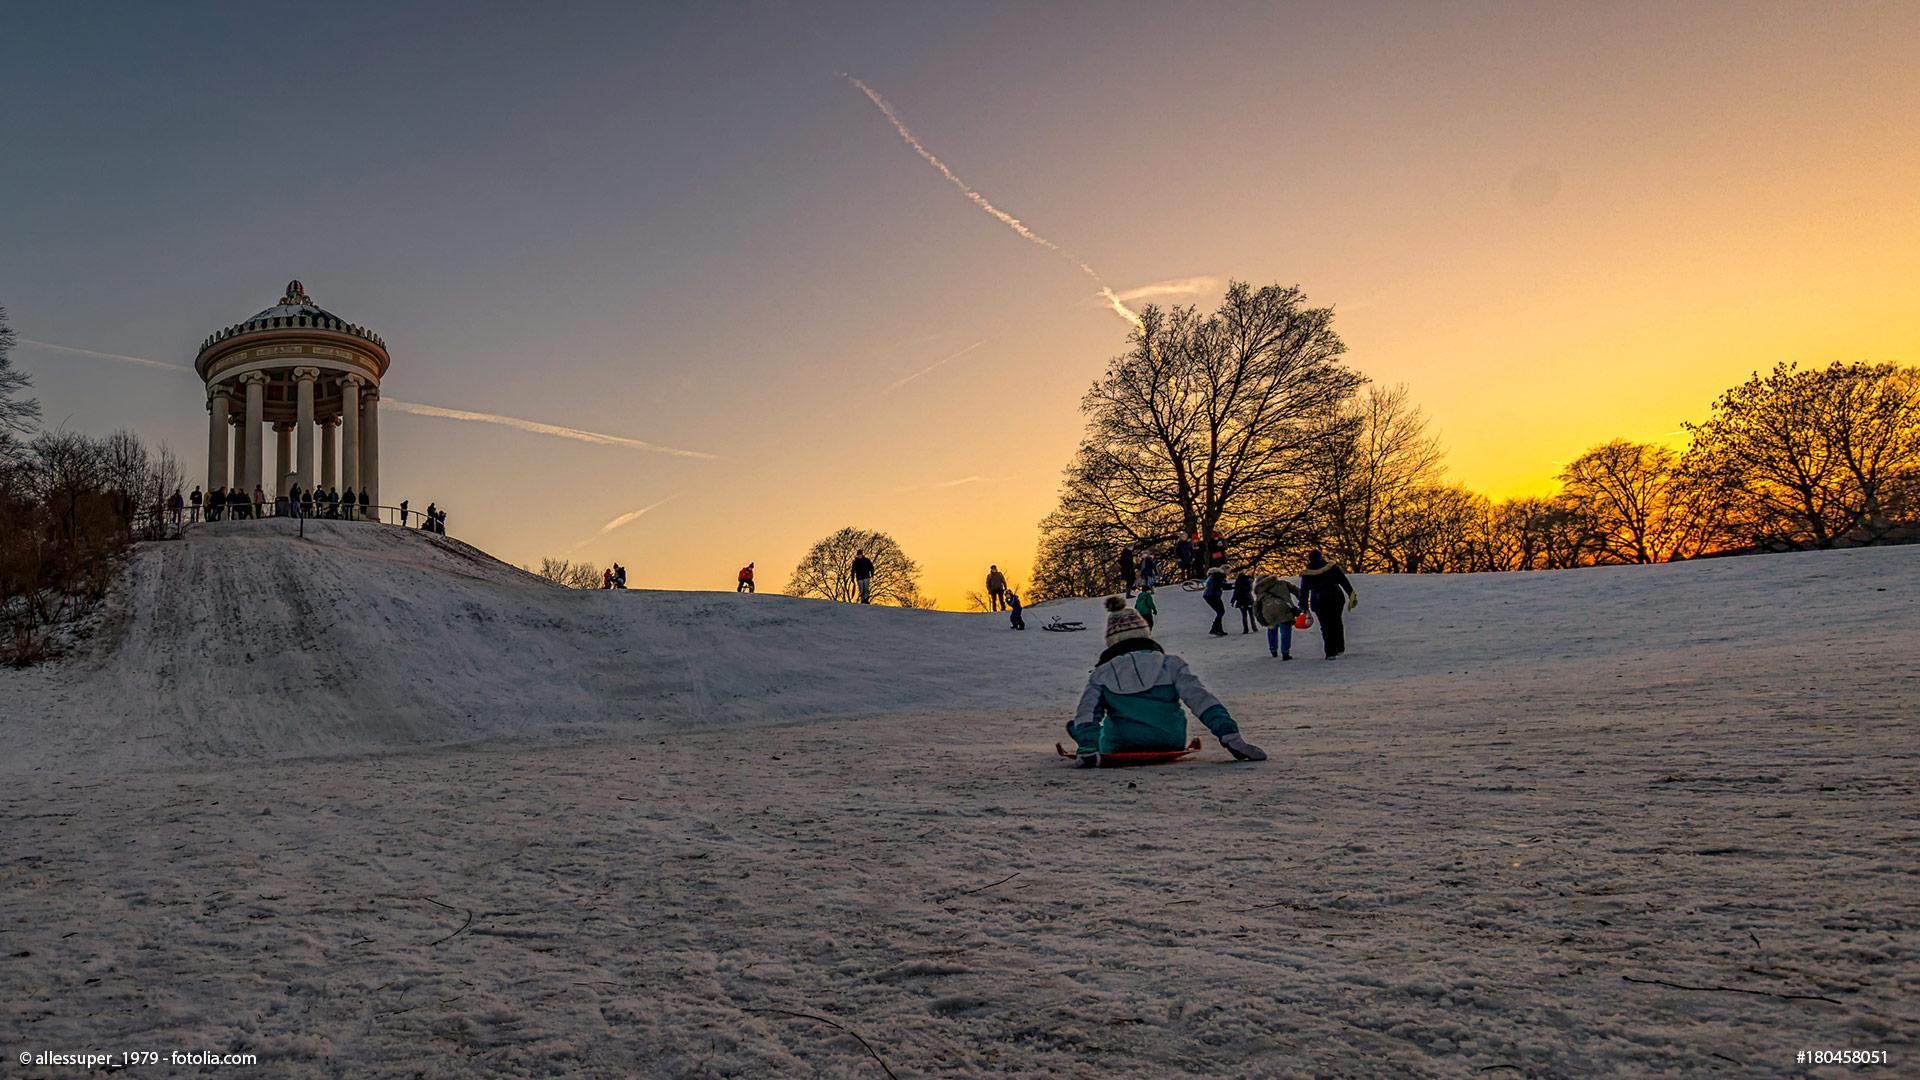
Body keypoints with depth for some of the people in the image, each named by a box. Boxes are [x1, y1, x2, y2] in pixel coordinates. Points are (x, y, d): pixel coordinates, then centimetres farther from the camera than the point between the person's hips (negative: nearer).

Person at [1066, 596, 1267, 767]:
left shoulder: (1101, 674, -4)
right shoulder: (1170, 664, -6)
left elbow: (1087, 715, -16)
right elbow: (1201, 700, -15)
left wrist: (1087, 750, -23)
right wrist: (1230, 736, -19)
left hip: (1118, 750, -1)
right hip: (1170, 747, 1)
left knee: (1073, 725, 27)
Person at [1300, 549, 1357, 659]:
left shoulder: (1306, 574, 0)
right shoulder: (1332, 567, -1)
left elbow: (1303, 592, 3)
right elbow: (1344, 582, -2)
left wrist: (1304, 608, 10)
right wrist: (1351, 595, 2)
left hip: (1319, 602, 0)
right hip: (1336, 598, 1)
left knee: (1325, 626, 6)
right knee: (1336, 622, 18)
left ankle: (1330, 652, 1)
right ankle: (1340, 648, 17)